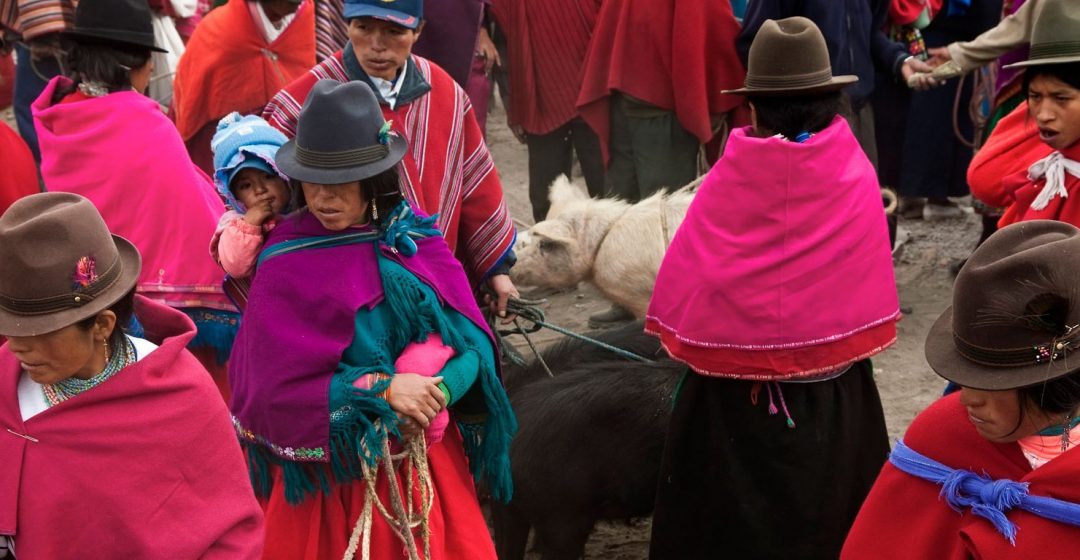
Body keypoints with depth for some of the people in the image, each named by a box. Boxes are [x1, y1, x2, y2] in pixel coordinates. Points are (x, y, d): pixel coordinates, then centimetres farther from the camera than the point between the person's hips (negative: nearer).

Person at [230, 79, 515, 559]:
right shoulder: (286, 268, -12)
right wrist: (379, 390, -22)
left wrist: (438, 391, -24)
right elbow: (276, 391, -15)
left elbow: (473, 339, -5)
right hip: (330, 474, -3)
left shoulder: (416, 238, -3)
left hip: (426, 464, 3)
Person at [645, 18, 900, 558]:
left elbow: (683, 279, -9)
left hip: (734, 388, -1)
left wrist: (687, 340, 8)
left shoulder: (728, 178, -14)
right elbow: (870, 284, 0)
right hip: (830, 392, 1)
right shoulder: (856, 176, -10)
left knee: (729, 513, 15)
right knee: (819, 514, 18)